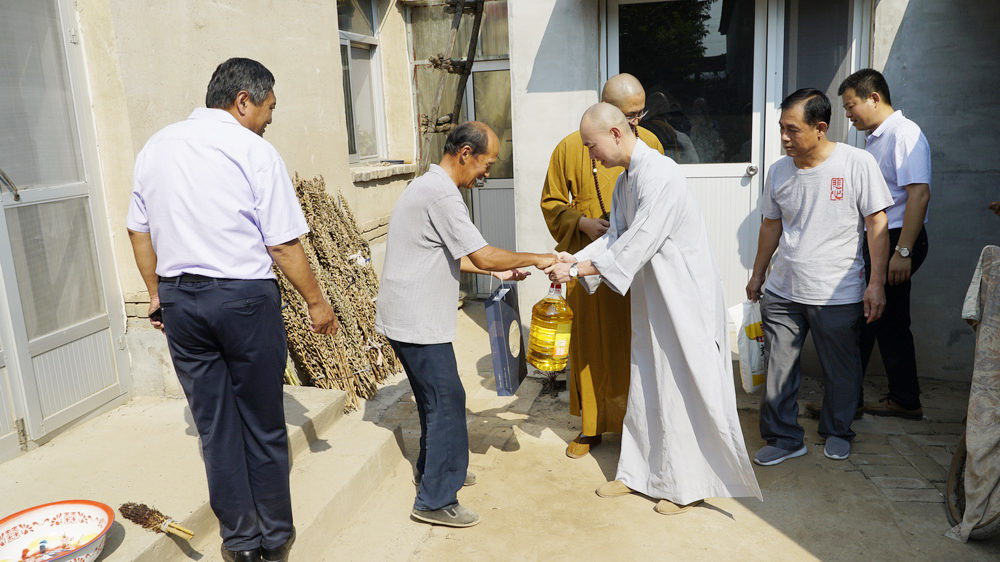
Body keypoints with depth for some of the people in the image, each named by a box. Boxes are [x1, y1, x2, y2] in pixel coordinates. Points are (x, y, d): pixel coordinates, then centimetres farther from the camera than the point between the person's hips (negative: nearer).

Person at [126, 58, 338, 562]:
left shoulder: (155, 147, 9)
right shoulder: (254, 151, -9)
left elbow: (139, 231, 14)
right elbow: (283, 245, -11)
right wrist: (316, 303, -2)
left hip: (178, 298, 5)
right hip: (244, 298, -5)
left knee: (214, 424, 13)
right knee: (262, 423, 9)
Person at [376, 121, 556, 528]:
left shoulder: (429, 187, 14)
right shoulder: (442, 194, -20)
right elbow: (484, 256, -22)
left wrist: (499, 270, 13)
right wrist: (536, 259, -9)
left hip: (408, 316, 10)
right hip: (418, 322, -10)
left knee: (436, 397, 22)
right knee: (447, 402, -2)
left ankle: (433, 468, 39)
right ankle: (436, 501, 8)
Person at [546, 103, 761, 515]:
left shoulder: (660, 175, -22)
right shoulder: (625, 179, 9)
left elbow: (636, 246, -25)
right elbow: (616, 236, 10)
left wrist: (577, 269, -20)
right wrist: (575, 260, -5)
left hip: (684, 298, -9)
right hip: (651, 297, 9)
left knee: (686, 390, 2)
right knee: (646, 387, 15)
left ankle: (688, 485, 17)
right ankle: (639, 471, 29)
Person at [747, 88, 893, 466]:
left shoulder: (857, 163, -8)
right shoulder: (779, 171, 3)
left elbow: (876, 224, -6)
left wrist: (876, 283, -10)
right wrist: (757, 275, 19)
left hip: (838, 294, -3)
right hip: (782, 293, 3)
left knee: (840, 371, 12)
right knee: (777, 370, 4)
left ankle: (837, 432, 36)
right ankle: (784, 438, 21)